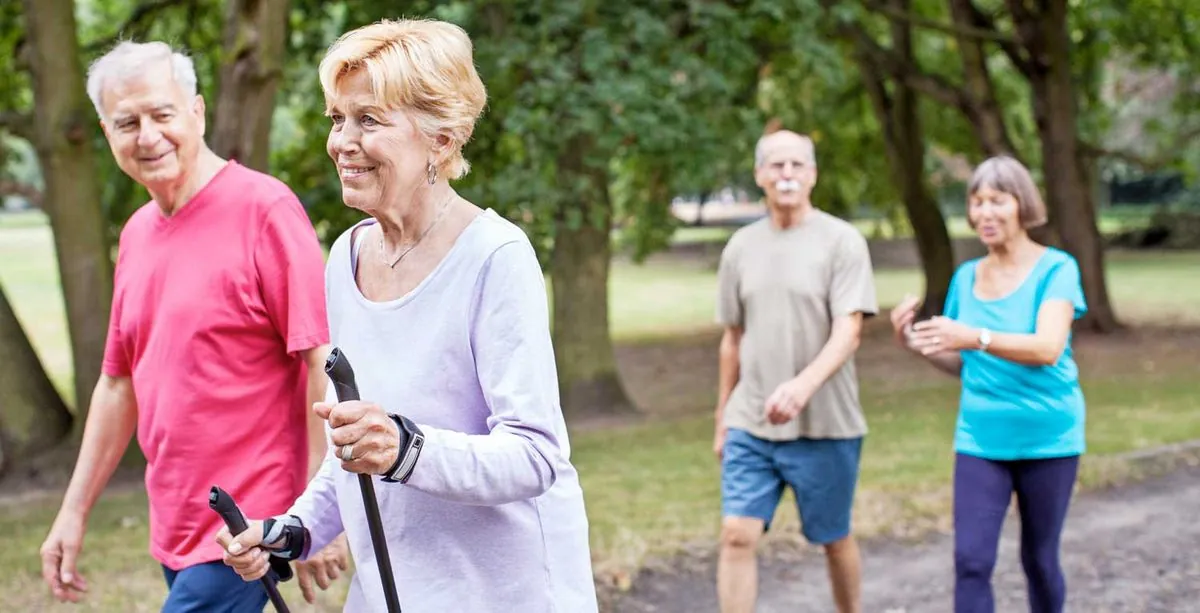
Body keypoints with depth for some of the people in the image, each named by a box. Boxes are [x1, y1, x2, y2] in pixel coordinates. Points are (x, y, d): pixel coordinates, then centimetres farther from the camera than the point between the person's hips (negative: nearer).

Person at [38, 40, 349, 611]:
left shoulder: (263, 209, -13)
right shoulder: (136, 233, 11)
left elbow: (325, 363, -17)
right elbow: (119, 382, 18)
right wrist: (74, 511, 17)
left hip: (242, 535, -7)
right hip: (175, 531, 7)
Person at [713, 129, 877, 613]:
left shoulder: (842, 242, -6)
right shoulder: (741, 247, 8)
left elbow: (848, 333, -15)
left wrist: (803, 384, -32)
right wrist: (722, 420, 17)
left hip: (825, 427, -3)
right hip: (749, 426, 3)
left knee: (834, 540, 10)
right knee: (737, 535, -6)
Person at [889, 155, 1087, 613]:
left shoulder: (1055, 269, -7)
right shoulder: (967, 276, 7)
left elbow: (1048, 348, -22)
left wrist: (976, 337, -37)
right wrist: (916, 344, -5)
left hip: (1046, 438, -3)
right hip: (981, 440, 3)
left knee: (1039, 558, 9)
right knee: (971, 560, -8)